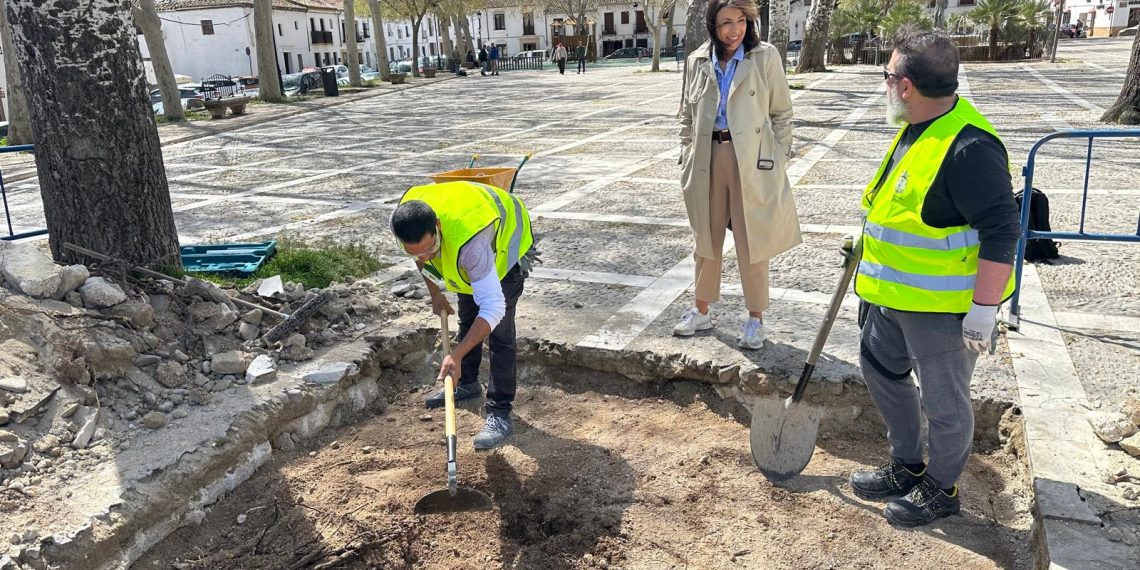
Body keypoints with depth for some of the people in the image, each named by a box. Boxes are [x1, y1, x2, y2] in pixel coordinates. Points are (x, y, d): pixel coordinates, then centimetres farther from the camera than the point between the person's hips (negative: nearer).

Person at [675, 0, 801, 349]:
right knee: (706, 238, 13)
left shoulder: (765, 57, -2)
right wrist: (687, 158, 9)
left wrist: (778, 159, -5)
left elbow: (782, 113, 1)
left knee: (752, 242, 3)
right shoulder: (698, 61, 7)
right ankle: (702, 311, 29)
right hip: (708, 159, 4)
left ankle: (755, 319, 18)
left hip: (752, 160, -3)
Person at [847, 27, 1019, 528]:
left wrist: (984, 310, -25)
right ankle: (907, 468, 39)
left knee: (943, 401, 7)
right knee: (881, 369, 21)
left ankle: (941, 490, 30)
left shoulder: (969, 147, -26)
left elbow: (1001, 232, -26)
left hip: (942, 305, -10)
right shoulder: (918, 129, 5)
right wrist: (869, 243, 26)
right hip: (894, 291, 10)